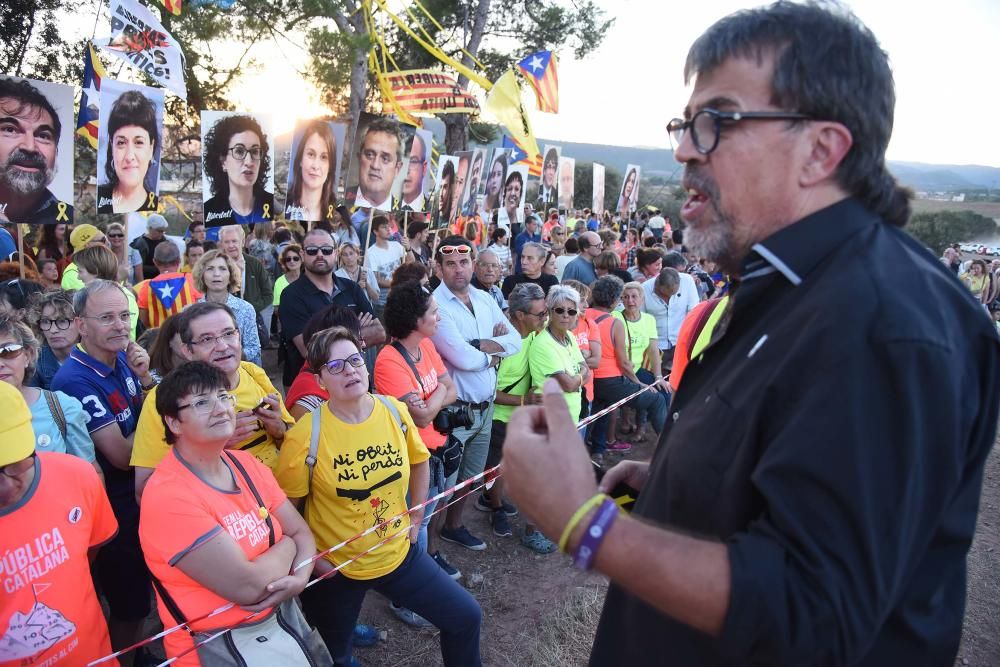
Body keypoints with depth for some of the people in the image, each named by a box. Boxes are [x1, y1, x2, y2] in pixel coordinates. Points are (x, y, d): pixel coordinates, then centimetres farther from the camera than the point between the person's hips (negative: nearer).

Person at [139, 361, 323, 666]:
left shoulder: (245, 463, -1)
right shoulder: (169, 495, -24)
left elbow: (301, 532, 1)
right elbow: (247, 585, -27)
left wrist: (300, 577, -18)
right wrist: (286, 547, -9)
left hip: (282, 615, 7)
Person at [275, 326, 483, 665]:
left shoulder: (394, 411, -9)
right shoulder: (304, 436, -22)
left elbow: (419, 460, 9)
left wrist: (416, 514, 9)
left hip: (399, 553, 4)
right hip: (334, 567, -3)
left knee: (466, 616, 8)